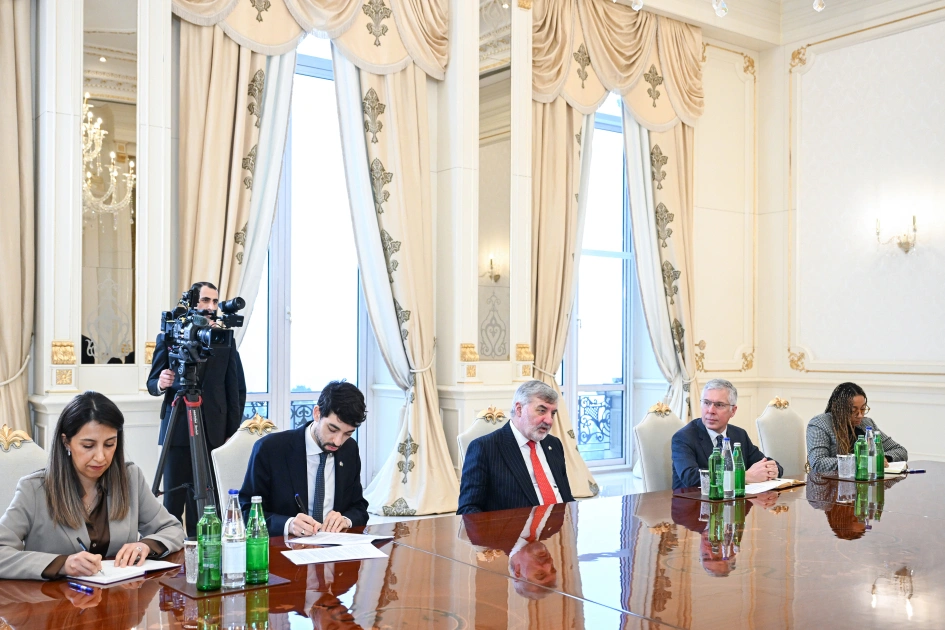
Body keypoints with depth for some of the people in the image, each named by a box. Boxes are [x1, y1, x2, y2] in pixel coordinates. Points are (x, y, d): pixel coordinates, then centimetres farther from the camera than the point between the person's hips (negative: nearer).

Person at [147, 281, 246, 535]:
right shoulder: (167, 336, 6)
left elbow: (237, 388, 6)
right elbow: (152, 383, 7)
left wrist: (232, 428, 0)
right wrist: (160, 383, -16)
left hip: (212, 430, 0)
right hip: (177, 428, 0)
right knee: (173, 495, 1)